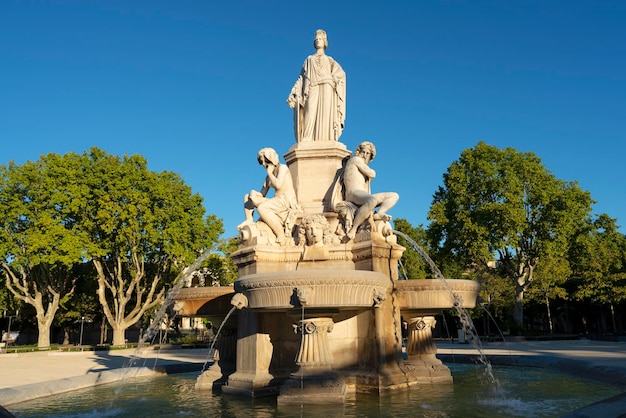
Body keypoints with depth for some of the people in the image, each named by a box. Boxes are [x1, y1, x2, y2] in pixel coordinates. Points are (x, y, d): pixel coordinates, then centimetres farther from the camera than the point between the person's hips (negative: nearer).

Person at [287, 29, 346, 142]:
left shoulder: (330, 60, 24)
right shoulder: (309, 59, 26)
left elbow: (341, 74, 8)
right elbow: (302, 78, 16)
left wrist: (334, 80, -12)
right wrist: (293, 94, 4)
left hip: (326, 90, 0)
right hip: (312, 90, 0)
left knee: (325, 116, -15)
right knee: (310, 116, -19)